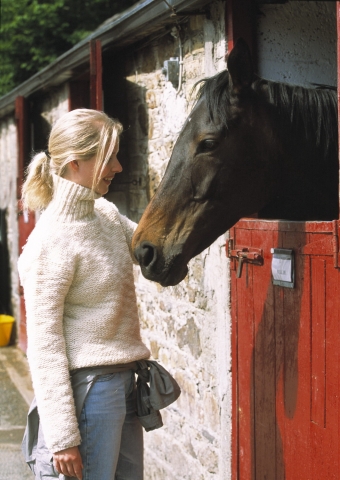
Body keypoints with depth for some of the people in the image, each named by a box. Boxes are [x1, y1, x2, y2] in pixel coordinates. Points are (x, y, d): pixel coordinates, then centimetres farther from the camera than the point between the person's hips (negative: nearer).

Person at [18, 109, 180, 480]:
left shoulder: (106, 214, 5)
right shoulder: (52, 240, -18)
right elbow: (44, 343, -18)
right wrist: (62, 437, -19)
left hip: (124, 381, 9)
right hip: (89, 389, -8)